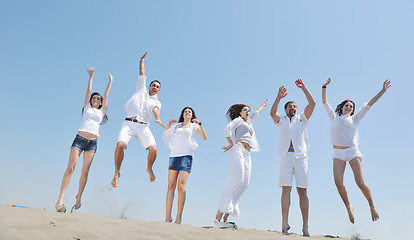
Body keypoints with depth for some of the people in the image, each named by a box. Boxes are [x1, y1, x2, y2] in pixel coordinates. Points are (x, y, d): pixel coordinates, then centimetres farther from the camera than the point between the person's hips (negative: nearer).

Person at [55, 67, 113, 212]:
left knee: (85, 171, -2)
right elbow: (89, 90, 18)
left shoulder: (101, 111, 19)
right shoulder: (87, 107, 17)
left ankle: (79, 197, 5)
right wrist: (91, 76, 23)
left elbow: (106, 95, 23)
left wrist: (110, 81, 30)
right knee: (70, 167, -10)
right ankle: (61, 198, -11)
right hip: (80, 138, -1)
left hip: (93, 142, 2)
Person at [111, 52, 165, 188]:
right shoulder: (141, 90, 24)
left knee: (153, 149, -18)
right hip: (129, 124, 0)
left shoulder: (156, 102, 19)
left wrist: (158, 119, -26)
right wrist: (142, 59, 35)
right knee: (120, 145, -24)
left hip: (143, 127, 0)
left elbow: (156, 110, -4)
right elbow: (142, 73, 26)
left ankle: (149, 169, 13)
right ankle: (117, 172, -3)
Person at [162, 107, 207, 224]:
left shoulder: (194, 126, 14)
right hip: (173, 156, 3)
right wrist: (169, 124, 22)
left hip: (186, 156, -3)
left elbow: (204, 137, 1)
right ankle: (168, 216, -3)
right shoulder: (176, 125, 23)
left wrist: (199, 124, -7)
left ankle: (179, 217, -11)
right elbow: (166, 135, 36)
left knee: (181, 186, -12)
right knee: (170, 186, -4)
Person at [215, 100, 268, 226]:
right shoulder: (238, 120, 11)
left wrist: (264, 105, 65)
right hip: (238, 150, -7)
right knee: (237, 179, -21)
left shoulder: (249, 122, 33)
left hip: (247, 155, 7)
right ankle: (219, 214, -21)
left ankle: (226, 216, -7)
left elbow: (256, 113, 50)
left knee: (244, 183, -8)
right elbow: (227, 130, -6)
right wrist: (231, 144, -1)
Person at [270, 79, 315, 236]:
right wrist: (278, 98, -13)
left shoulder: (302, 118, 19)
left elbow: (312, 103, 8)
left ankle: (305, 227, -2)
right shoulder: (281, 120, 19)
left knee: (302, 191, -3)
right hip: (286, 157, 0)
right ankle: (284, 223, -11)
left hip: (300, 157, 0)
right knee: (286, 189, -8)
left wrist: (303, 88, 4)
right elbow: (272, 113, -2)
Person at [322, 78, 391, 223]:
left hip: (353, 151, 0)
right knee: (338, 182, -14)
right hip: (338, 153, 1)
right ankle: (348, 207, 8)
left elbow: (369, 104, 13)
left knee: (360, 183, -8)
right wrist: (324, 87, 18)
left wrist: (383, 91, 11)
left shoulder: (355, 118, 16)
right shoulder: (334, 117, 18)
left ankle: (372, 205, 16)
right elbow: (325, 103, 18)